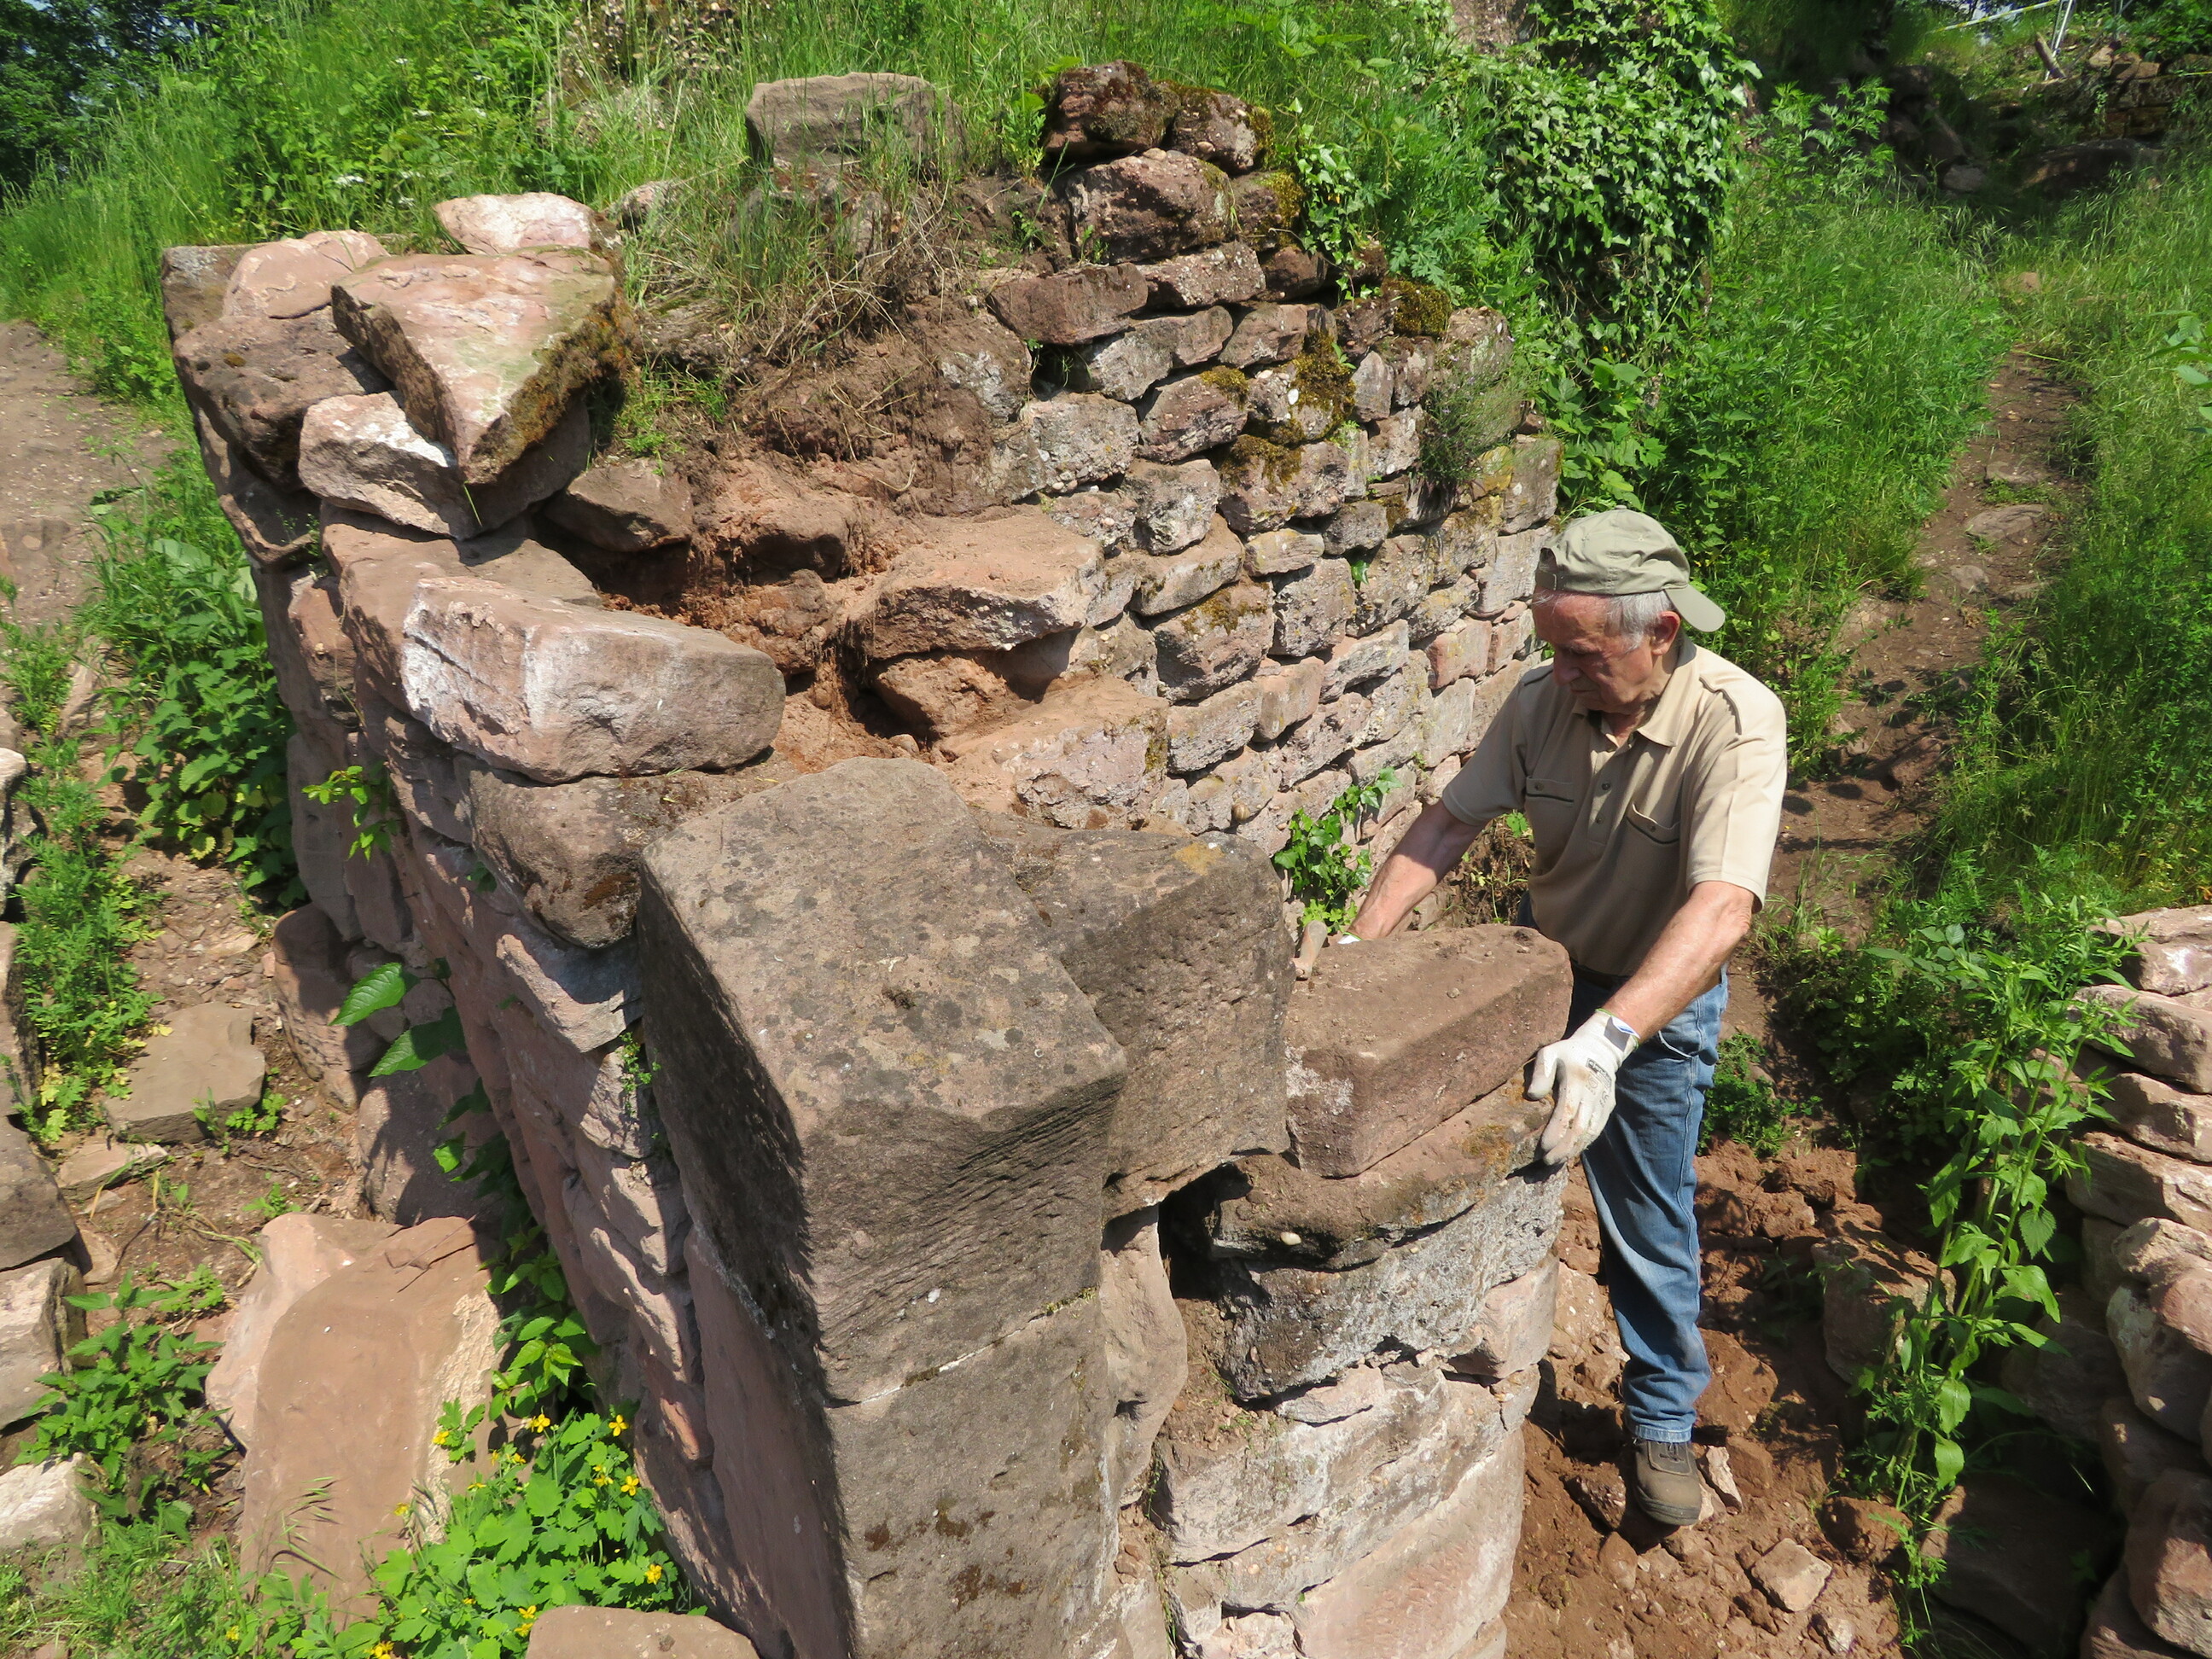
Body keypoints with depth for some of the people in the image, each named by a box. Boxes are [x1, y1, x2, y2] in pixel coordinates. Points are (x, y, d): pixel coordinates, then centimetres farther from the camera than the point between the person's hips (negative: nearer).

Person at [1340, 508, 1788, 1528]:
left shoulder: (1736, 723, -31)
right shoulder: (1544, 699, -18)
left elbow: (1721, 908, -43)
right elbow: (1448, 824, -13)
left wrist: (1607, 1039, -55)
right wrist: (1356, 949, -24)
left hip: (1661, 997, -4)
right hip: (1541, 964, 4)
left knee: (1649, 1225, 8)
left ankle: (1663, 1423, 33)